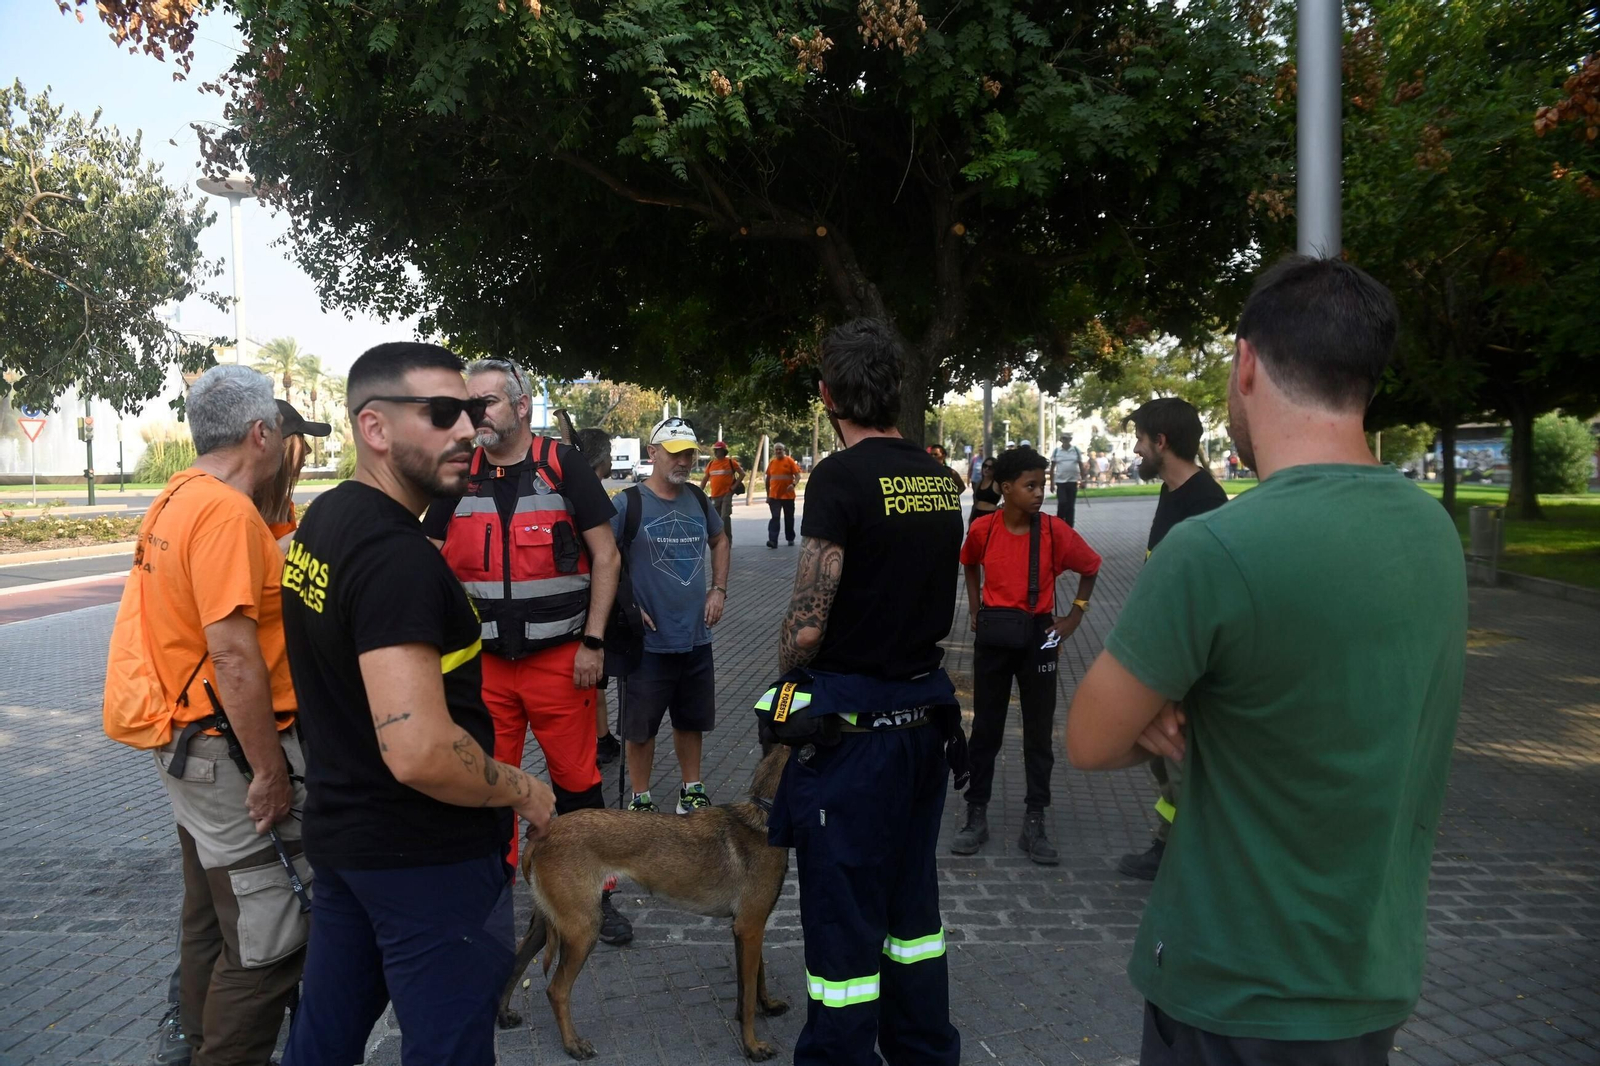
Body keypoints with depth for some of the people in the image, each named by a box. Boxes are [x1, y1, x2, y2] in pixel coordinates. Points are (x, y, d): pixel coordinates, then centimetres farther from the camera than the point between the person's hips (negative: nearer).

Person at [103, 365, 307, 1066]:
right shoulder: (227, 511, -22)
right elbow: (233, 654, -26)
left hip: (190, 743, 11)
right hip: (231, 750, -11)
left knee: (212, 914, 25)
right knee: (268, 941, -2)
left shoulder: (176, 499, 9)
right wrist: (271, 772, -22)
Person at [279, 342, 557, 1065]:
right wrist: (523, 792, -17)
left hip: (339, 833, 9)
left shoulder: (321, 522, 5)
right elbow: (420, 752, -33)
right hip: (427, 858, -9)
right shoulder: (396, 556, -26)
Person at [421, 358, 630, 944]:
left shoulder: (563, 466, -4)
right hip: (482, 661, 3)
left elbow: (606, 555, -3)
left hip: (560, 658, -3)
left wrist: (592, 641, -8)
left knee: (577, 780, 5)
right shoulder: (459, 477, 6)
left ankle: (595, 894, 20)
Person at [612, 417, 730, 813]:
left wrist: (719, 590, 12)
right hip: (649, 640, -5)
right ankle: (641, 800, 23)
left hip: (697, 637, 5)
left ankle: (692, 790, 35)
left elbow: (720, 541, 22)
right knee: (641, 725, 6)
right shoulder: (628, 503, -12)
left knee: (692, 720, 18)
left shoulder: (699, 500, 5)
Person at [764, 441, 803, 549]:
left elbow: (797, 475, -6)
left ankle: (790, 539, 23)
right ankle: (773, 540, -15)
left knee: (789, 518, 10)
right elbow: (768, 479, 13)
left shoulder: (789, 461, -2)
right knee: (775, 518, -7)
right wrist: (768, 494, 11)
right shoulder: (772, 463, 7)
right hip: (774, 496, 1)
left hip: (788, 495, -1)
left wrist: (794, 484, -26)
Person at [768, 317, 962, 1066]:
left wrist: (786, 672, 0)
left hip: (851, 723, -7)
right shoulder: (941, 479, 5)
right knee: (912, 900, 20)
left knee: (843, 918, 5)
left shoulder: (841, 478, -17)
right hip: (925, 711, 8)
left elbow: (808, 622, -19)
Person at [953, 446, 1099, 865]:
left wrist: (1075, 615, 2)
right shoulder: (983, 529, -7)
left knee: (1039, 733, 6)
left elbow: (1090, 567, 6)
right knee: (986, 729, 10)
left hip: (1038, 637, -1)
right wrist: (974, 608, 9)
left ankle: (1034, 825, 16)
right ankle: (976, 816, 21)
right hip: (992, 636, 1)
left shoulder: (1054, 530, -10)